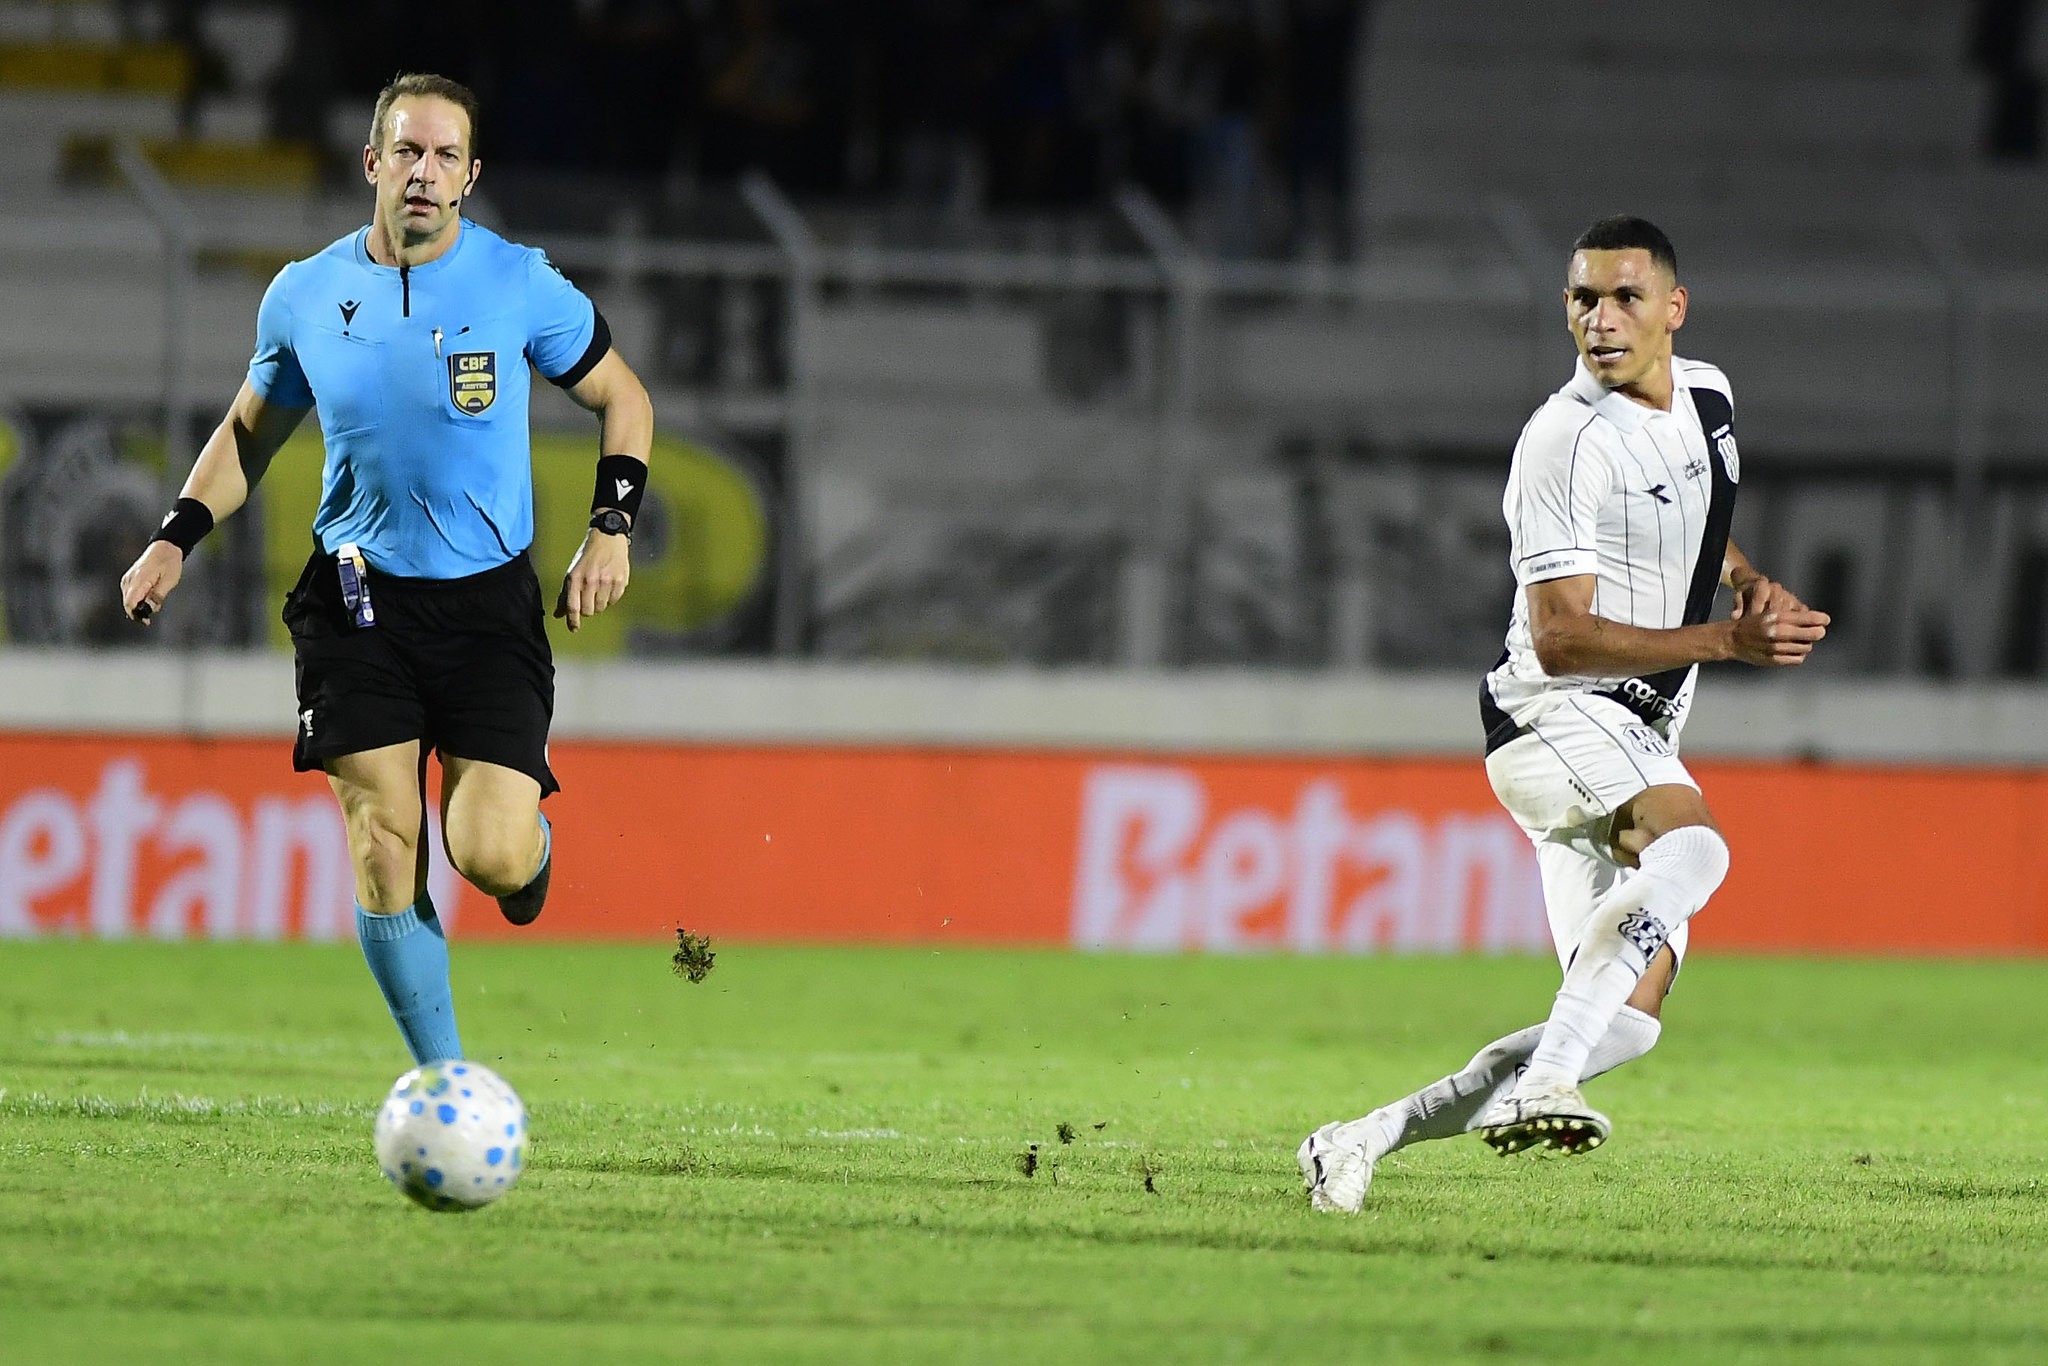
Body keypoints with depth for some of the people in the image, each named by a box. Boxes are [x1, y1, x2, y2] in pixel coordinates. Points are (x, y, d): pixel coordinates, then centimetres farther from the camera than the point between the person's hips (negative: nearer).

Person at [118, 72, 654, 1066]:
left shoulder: (522, 287, -5)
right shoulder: (306, 296, 2)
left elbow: (622, 399, 8)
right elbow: (250, 429, 18)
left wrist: (612, 528, -4)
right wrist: (176, 538, 7)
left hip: (488, 600, -2)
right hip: (357, 600, 2)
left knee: (490, 858, -14)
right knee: (383, 846, -10)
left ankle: (529, 844, 25)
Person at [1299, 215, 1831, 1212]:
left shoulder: (1706, 394, 10)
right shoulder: (1568, 441, -16)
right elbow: (1559, 639, -21)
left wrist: (1748, 580, 10)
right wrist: (1728, 641, -26)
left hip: (1635, 745, 8)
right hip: (1554, 718, -8)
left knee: (1631, 1013, -1)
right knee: (1692, 846, -38)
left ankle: (1369, 1137, 3)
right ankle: (1541, 1084, -44)